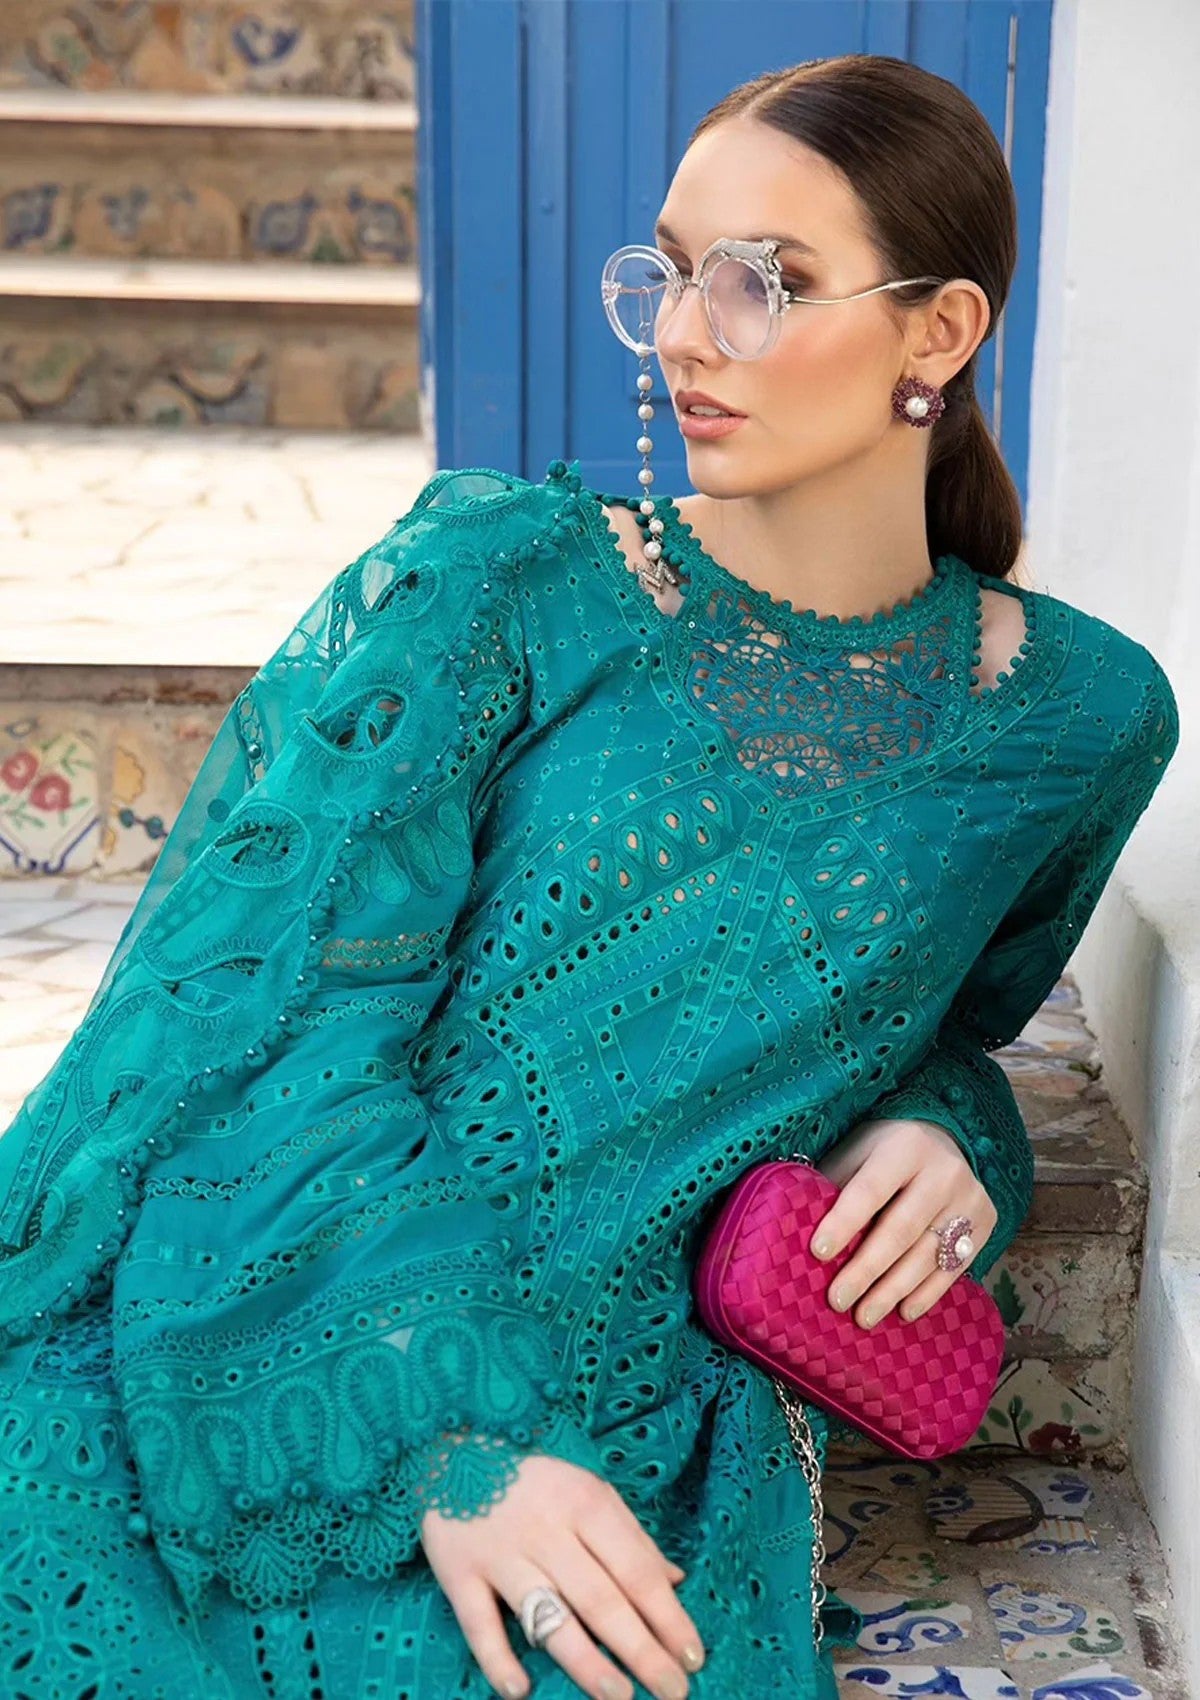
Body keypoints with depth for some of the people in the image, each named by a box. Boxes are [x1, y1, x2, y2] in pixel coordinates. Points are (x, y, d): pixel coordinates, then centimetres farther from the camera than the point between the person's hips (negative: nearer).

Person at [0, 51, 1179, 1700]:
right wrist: (433, 1435, -21)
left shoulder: (1076, 716, 5)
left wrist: (942, 1133, 0)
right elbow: (282, 1019, -10)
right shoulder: (501, 577, -3)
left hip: (629, 1441, 2)